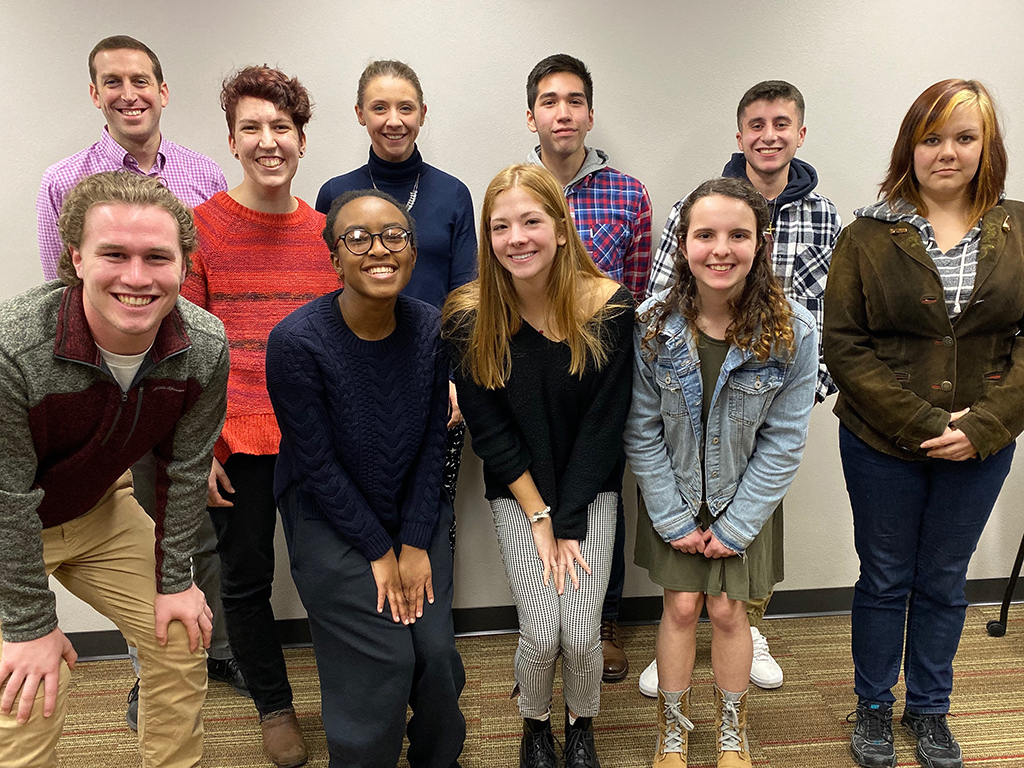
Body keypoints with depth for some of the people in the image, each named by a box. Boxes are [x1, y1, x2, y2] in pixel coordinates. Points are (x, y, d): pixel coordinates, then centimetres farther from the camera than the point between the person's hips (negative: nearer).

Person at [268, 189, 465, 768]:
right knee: (383, 662, -9)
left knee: (437, 651, -2)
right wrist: (379, 553, -11)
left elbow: (433, 443, -3)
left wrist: (416, 546, -6)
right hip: (330, 518, -3)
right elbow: (317, 464, -15)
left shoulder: (430, 328, -8)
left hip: (415, 507, 4)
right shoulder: (298, 341, -20)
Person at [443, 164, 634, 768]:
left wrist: (569, 524, -12)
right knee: (542, 632, -9)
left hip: (591, 490, 0)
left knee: (581, 632, -9)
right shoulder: (470, 317, -13)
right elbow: (489, 430, -8)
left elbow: (604, 423, -11)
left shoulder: (609, 307, -15)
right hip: (517, 491, 0)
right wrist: (539, 518, -10)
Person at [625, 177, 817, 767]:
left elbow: (783, 442, -11)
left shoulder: (793, 331, -18)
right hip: (674, 496, 0)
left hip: (745, 498, 0)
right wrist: (674, 519, -8)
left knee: (728, 610, 6)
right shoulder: (652, 325, -18)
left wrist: (735, 525, -10)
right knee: (682, 607, 5)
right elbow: (642, 432, -10)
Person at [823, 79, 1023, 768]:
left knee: (944, 581, 17)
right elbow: (844, 345, -10)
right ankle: (874, 708, 34)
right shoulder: (868, 236, -6)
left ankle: (929, 709, 38)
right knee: (885, 579, 13)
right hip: (882, 445, -2)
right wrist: (920, 423, -17)